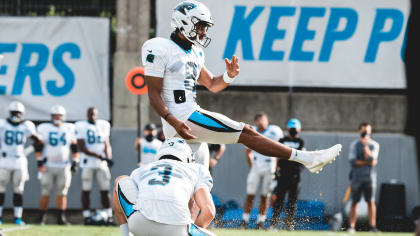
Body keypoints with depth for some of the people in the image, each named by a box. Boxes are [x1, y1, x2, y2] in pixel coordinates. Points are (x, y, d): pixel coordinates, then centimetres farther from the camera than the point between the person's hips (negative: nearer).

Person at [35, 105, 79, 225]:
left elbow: (75, 147, 13)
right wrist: (40, 162, -9)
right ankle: (42, 217, 3)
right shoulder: (44, 128, 1)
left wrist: (75, 162, 5)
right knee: (45, 192, -3)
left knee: (62, 193, 2)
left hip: (64, 166, 2)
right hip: (48, 166, -2)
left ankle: (61, 217, 5)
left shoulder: (69, 129, 9)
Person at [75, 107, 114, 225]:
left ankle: (109, 216, 6)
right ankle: (87, 216, 7)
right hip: (87, 163, -3)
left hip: (102, 164, 3)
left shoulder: (103, 125, 8)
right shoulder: (81, 127, -5)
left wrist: (108, 158, -7)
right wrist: (99, 156, -18)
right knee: (86, 190, 1)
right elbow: (82, 148, -11)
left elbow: (107, 144, 12)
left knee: (105, 190, 3)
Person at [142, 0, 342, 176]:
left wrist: (229, 75, 2)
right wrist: (174, 122, -22)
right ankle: (306, 158, -12)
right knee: (245, 133, -11)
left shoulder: (193, 53, 19)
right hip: (182, 118, -10)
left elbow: (212, 85, 25)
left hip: (192, 115, 10)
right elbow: (153, 93, -11)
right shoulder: (160, 50, -7)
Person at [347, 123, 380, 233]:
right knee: (354, 202, -1)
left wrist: (365, 145, -13)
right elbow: (352, 161, -7)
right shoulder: (354, 144, 4)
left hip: (369, 177, 1)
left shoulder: (374, 145, 7)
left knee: (371, 202, -4)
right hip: (356, 176, -1)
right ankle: (352, 226, 1)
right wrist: (368, 162, -11)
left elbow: (371, 158, -9)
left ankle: (372, 226, -4)